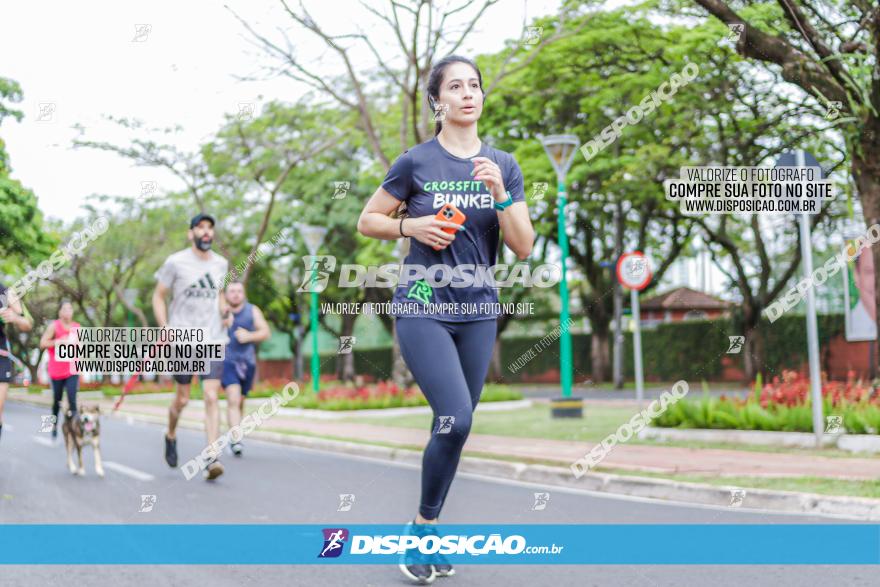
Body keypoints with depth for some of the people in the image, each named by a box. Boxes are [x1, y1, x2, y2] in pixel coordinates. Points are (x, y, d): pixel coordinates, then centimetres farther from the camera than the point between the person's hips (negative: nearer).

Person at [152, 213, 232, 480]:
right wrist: (165, 329, -10)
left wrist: (225, 312, 6)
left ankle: (212, 459, -13)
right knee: (182, 398, 8)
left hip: (213, 340, 2)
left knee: (211, 398, -9)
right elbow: (158, 296, 2)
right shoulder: (176, 262, -4)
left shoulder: (221, 263, 9)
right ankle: (171, 436, 40)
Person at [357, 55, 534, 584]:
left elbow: (523, 247, 0)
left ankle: (427, 529, 22)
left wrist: (500, 193, -14)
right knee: (456, 420, -18)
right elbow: (368, 221, 6)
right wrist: (412, 225, -12)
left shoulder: (503, 165, 6)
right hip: (423, 308, -4)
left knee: (454, 427, 7)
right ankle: (423, 525, 3)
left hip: (479, 311, 4)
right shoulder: (416, 162, -3)